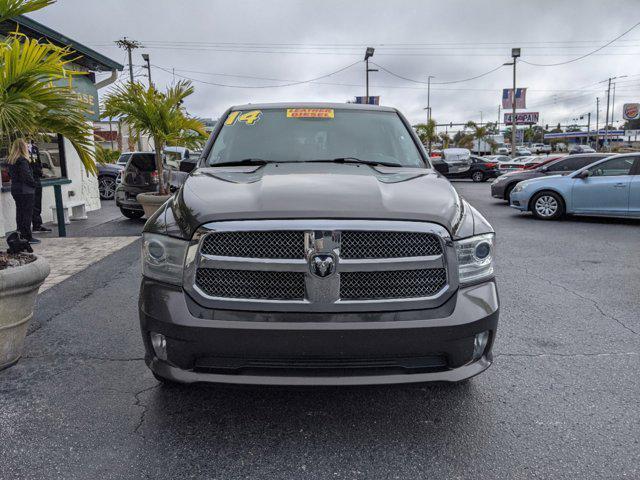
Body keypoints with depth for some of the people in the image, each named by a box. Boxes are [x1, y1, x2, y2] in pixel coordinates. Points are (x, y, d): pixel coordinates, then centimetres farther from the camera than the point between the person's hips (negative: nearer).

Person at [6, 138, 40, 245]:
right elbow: (27, 176, -20)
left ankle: (21, 235, 20)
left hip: (15, 189, 8)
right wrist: (34, 184, -6)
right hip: (25, 191, -8)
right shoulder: (22, 160, -17)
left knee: (20, 212, 14)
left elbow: (10, 174, 15)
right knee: (27, 213, -3)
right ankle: (28, 237, 0)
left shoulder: (10, 161, 10)